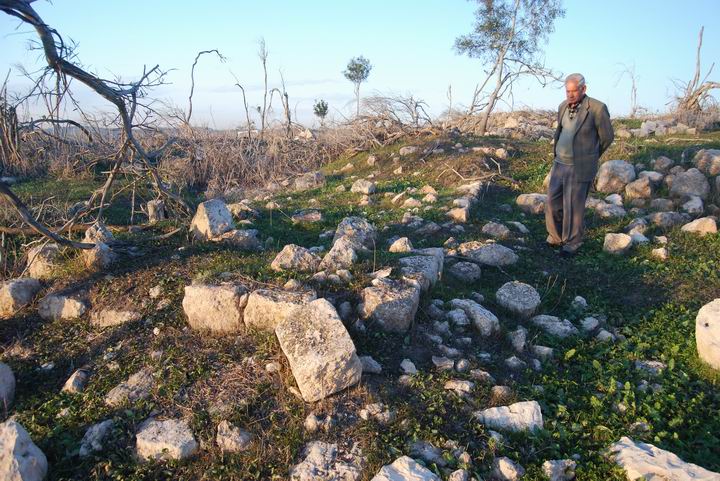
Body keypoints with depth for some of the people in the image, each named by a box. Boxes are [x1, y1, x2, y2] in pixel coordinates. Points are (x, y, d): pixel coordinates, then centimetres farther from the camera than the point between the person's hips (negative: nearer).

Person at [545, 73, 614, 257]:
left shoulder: (597, 108, -13)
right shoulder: (563, 107, 5)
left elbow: (607, 137, -1)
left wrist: (590, 157, 11)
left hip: (580, 169, -6)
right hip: (559, 164, 6)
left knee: (574, 207, 1)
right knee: (553, 203, 9)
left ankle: (572, 243, 17)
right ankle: (555, 237, 26)